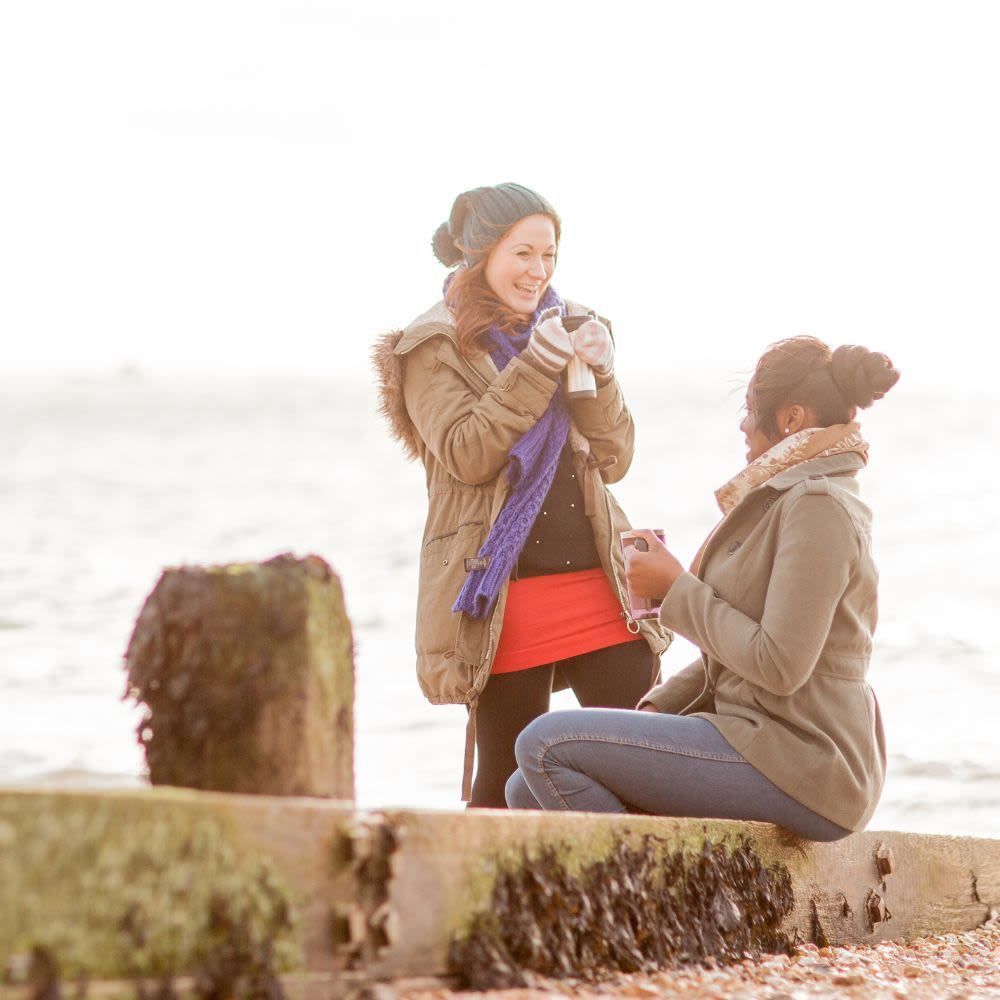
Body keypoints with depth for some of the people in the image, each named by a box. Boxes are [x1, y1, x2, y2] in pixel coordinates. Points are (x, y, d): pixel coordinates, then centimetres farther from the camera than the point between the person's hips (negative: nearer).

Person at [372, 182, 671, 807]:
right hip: (502, 599, -4)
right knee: (507, 779, 3)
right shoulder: (434, 349, 1)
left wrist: (598, 376, -8)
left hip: (597, 585, 4)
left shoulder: (571, 330, 14)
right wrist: (536, 367, -16)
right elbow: (466, 455, -12)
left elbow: (614, 461, 8)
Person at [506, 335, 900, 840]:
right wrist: (658, 706, 6)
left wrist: (676, 589, -11)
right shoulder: (783, 499, 19)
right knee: (530, 792, 6)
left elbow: (780, 666, -22)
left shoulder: (817, 505, -14)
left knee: (546, 745, -16)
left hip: (800, 765, -10)